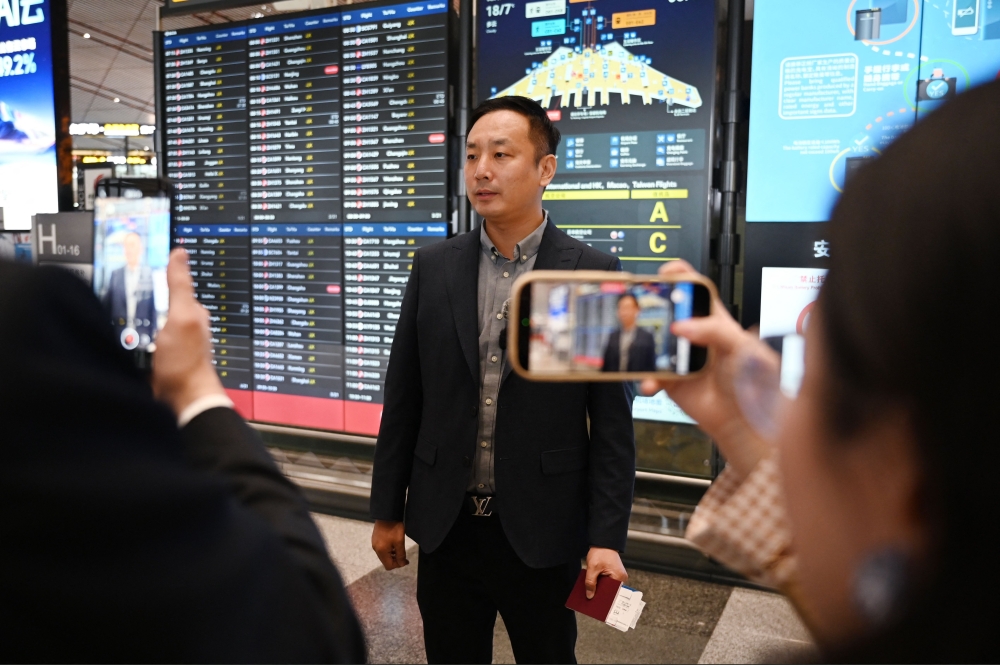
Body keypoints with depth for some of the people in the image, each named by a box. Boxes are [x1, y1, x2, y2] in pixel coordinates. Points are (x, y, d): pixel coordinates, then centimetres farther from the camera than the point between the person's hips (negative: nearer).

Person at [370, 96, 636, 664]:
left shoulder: (592, 273, -7)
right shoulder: (435, 267, 1)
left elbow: (612, 421, -6)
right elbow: (404, 398, 4)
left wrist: (607, 537, -9)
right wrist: (388, 509, 7)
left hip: (543, 532, -2)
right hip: (446, 526, 3)